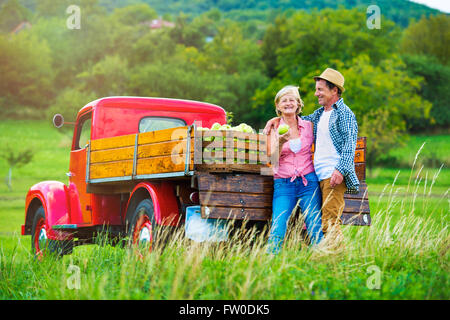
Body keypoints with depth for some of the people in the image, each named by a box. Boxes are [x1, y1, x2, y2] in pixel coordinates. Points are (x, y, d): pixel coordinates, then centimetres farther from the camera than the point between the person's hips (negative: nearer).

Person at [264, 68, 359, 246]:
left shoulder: (344, 113, -2)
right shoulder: (320, 113, 22)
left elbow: (349, 144, -12)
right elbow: (303, 120, 39)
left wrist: (341, 170, -23)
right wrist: (277, 119, 23)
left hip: (334, 175, -8)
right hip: (319, 175, 8)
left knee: (329, 222, -16)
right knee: (320, 222, 3)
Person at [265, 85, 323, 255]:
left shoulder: (308, 125, 8)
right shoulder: (274, 128, 5)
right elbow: (273, 159, -4)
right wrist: (280, 142, -21)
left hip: (308, 182, 1)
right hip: (283, 184, -1)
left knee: (315, 228, -5)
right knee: (277, 227, -13)